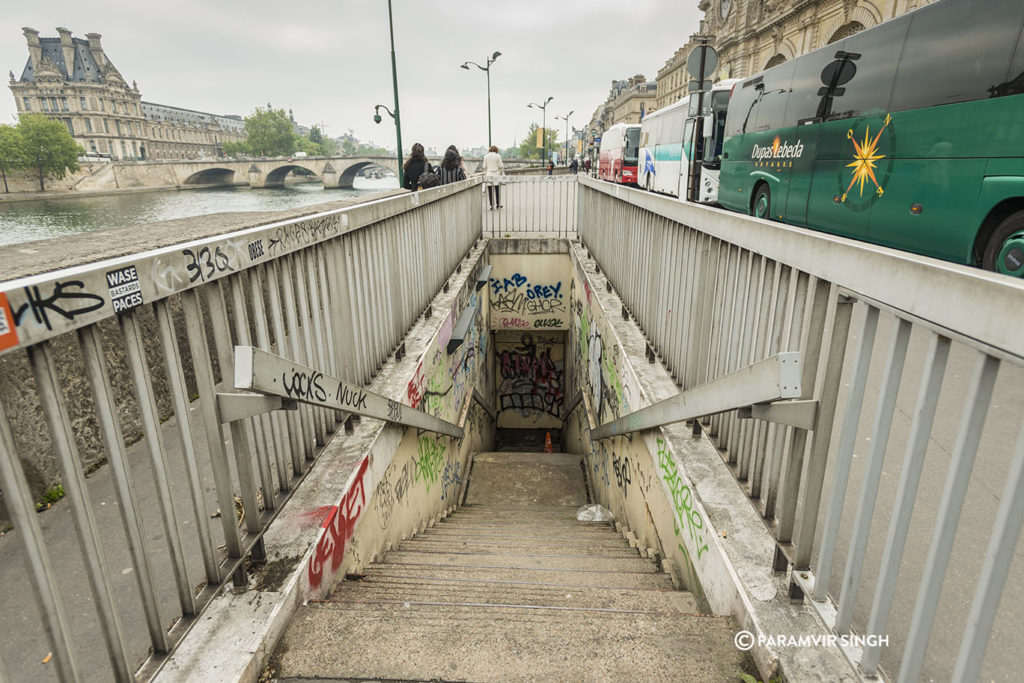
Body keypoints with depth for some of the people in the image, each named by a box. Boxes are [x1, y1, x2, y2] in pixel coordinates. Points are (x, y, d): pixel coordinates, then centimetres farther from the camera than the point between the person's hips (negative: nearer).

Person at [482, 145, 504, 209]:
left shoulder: (486, 156, 2)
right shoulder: (498, 156, -5)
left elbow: (484, 167, 4)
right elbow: (500, 166, -1)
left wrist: (485, 174, 14)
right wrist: (502, 171, 15)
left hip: (488, 175, 2)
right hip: (496, 174, -2)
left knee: (490, 191, 2)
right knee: (497, 190, 6)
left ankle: (491, 205, 1)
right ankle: (498, 204, 11)